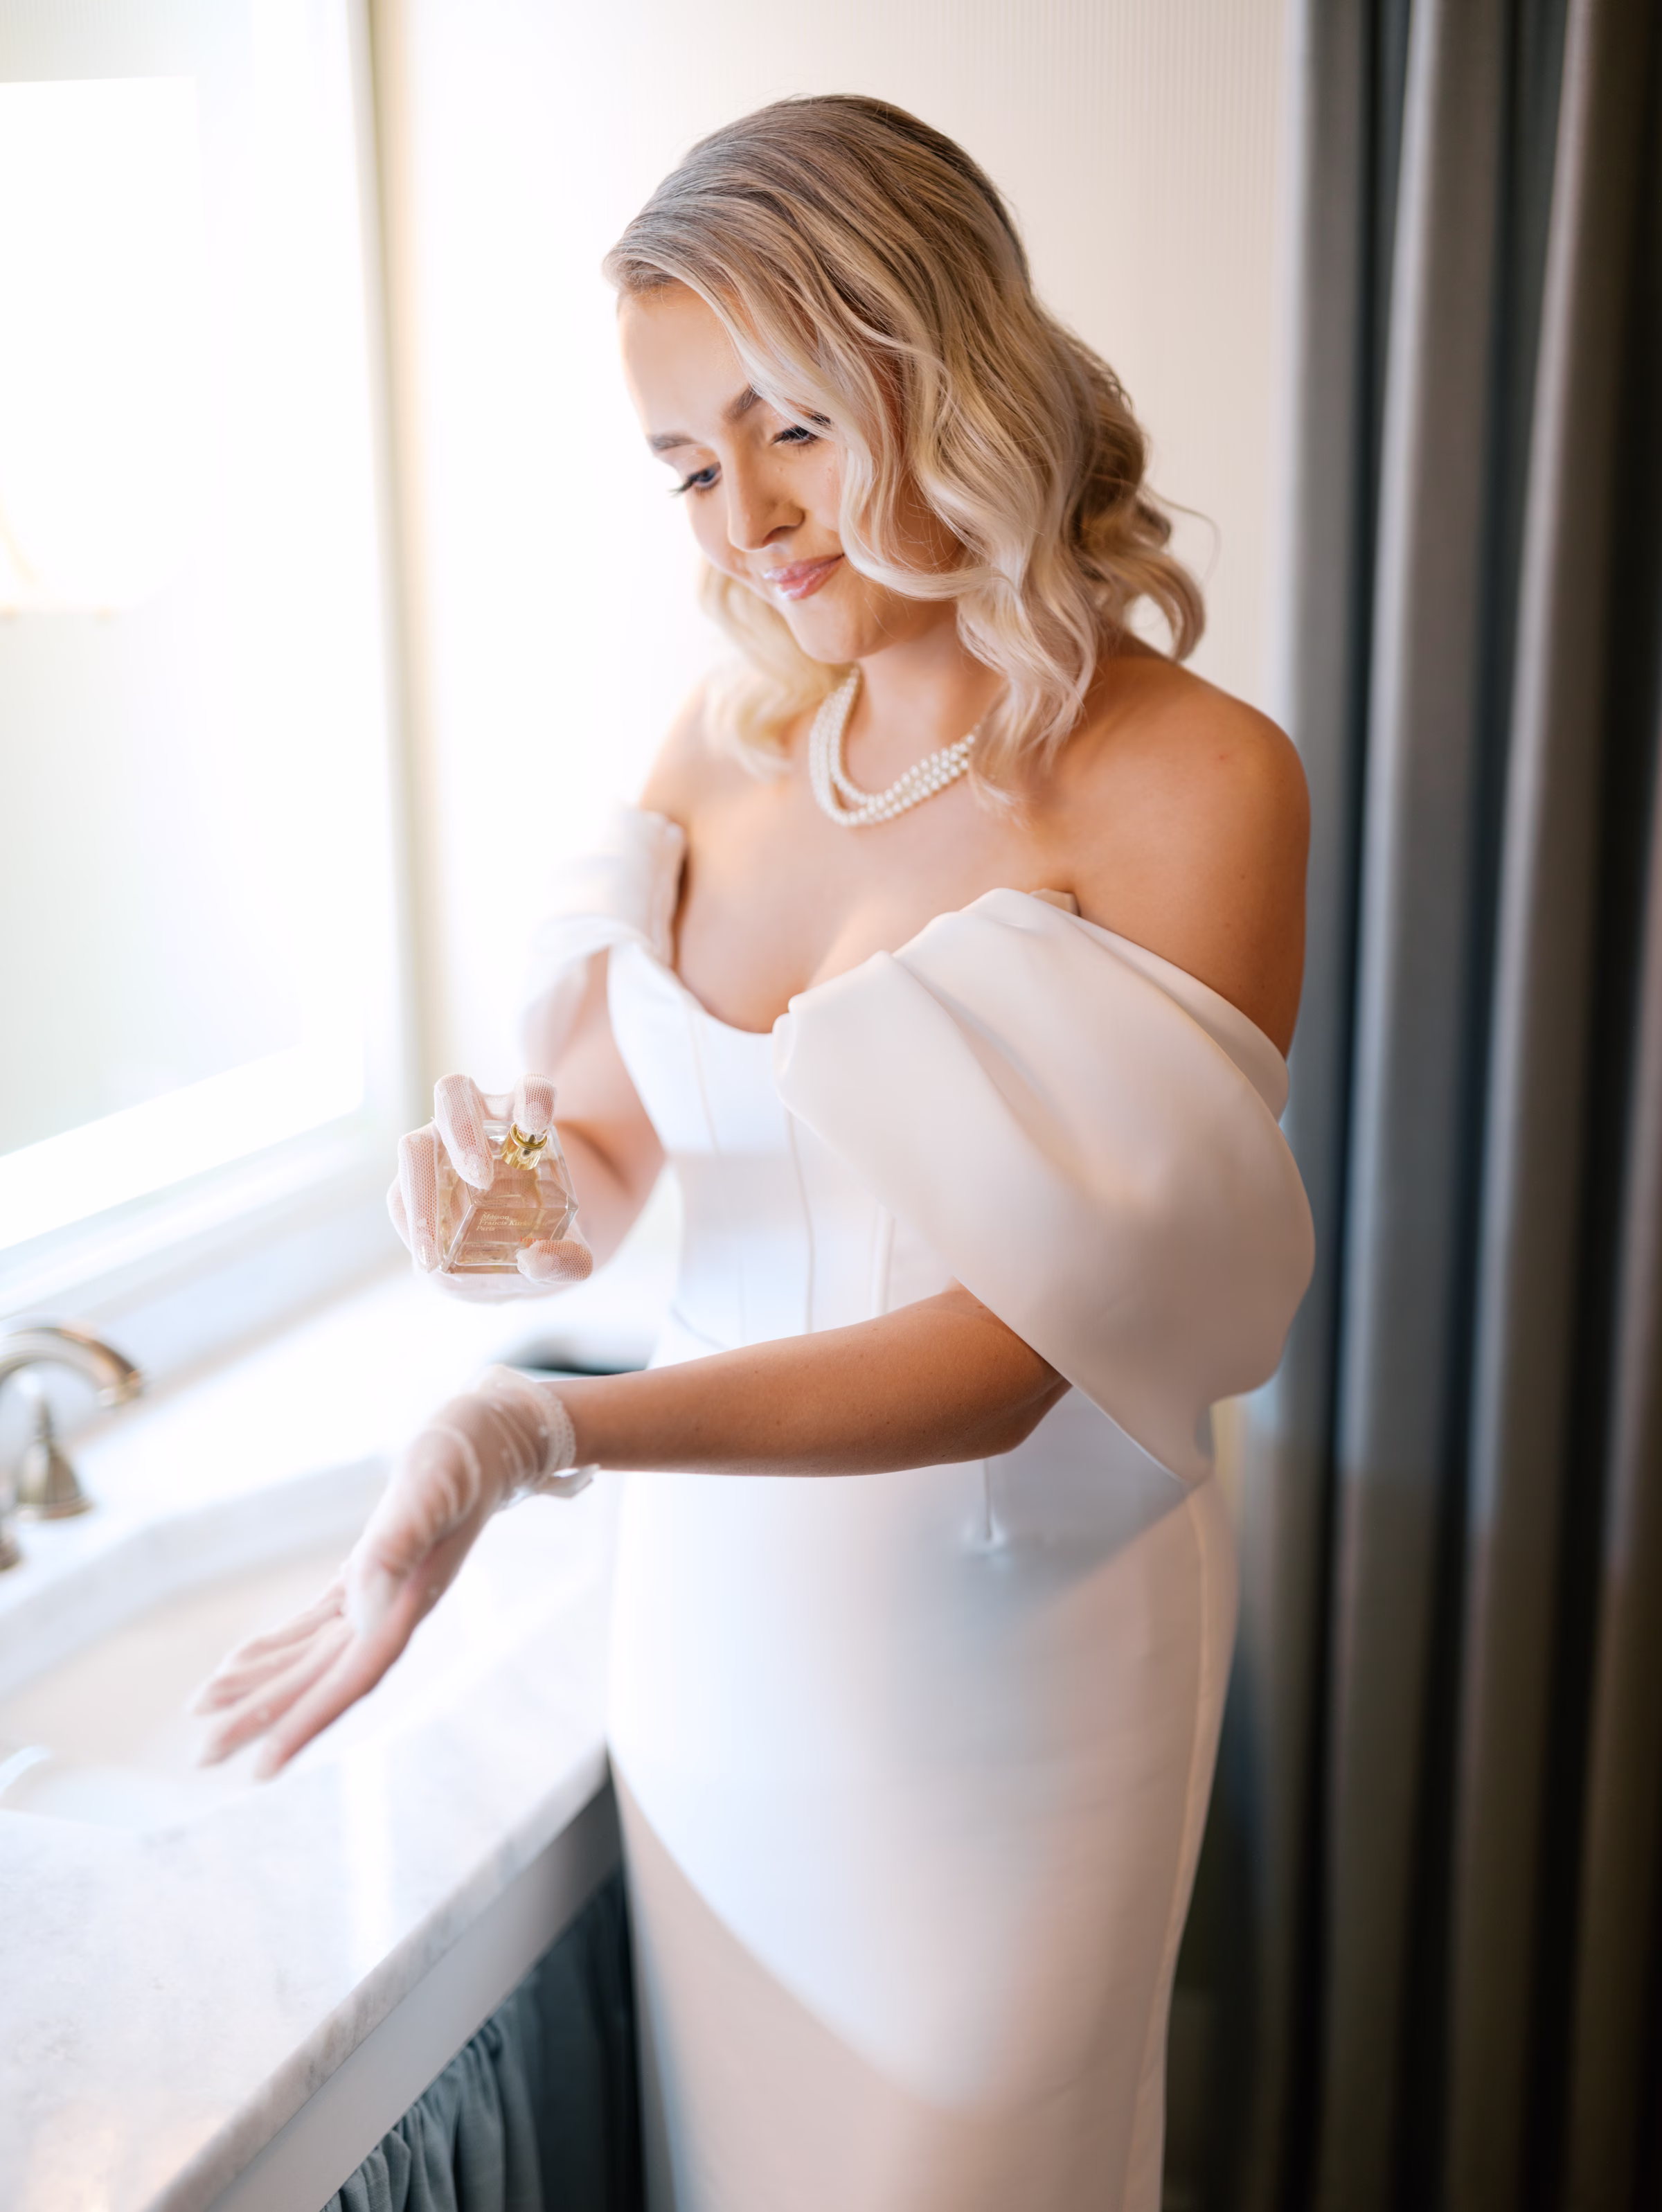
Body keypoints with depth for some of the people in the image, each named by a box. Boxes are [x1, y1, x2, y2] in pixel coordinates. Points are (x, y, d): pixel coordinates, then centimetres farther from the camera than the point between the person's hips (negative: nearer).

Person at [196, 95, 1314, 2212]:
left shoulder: (1191, 784, -17)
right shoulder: (728, 736, -1)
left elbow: (1010, 1350, -22)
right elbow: (611, 1138, 6)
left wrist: (538, 1436, -33)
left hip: (1004, 1625, -4)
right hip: (716, 1595, 4)